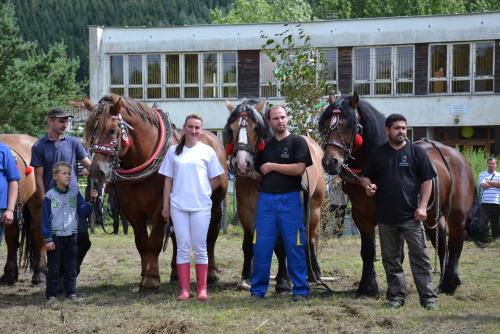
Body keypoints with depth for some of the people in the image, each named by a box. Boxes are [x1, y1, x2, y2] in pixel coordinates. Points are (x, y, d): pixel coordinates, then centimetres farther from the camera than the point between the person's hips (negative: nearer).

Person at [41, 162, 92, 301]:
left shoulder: (75, 193, 2)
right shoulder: (50, 195, -7)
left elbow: (82, 210, 1)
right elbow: (45, 218, -6)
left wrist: (91, 204, -19)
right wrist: (47, 239, -10)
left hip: (71, 236, 3)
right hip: (55, 236, -3)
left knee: (70, 266, 10)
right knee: (53, 267, 3)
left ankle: (71, 292, 18)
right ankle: (51, 294, 10)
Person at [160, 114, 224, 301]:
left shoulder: (207, 151, 3)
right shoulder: (174, 151, 6)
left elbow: (216, 179, 7)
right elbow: (168, 180, 8)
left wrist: (202, 193, 0)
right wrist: (165, 205, 4)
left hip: (201, 206, -1)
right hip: (178, 206, 1)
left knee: (200, 248, 2)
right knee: (182, 247, 3)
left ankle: (202, 289, 9)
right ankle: (184, 290, 6)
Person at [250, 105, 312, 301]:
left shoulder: (298, 142, 0)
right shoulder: (265, 145, 14)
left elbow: (299, 169, -13)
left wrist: (272, 166, -9)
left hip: (289, 199, -4)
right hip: (266, 198, 4)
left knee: (294, 247, 0)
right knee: (261, 247, 4)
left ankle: (300, 290, 7)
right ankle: (258, 290, 12)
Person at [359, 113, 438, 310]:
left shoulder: (416, 152, 1)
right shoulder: (377, 154, 7)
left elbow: (427, 180, 0)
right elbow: (365, 176, 15)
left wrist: (422, 206, -9)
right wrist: (368, 185, -9)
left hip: (411, 215, -3)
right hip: (386, 216, 3)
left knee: (419, 256, -2)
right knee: (391, 259, 9)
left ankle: (428, 297, 3)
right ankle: (396, 295, 18)